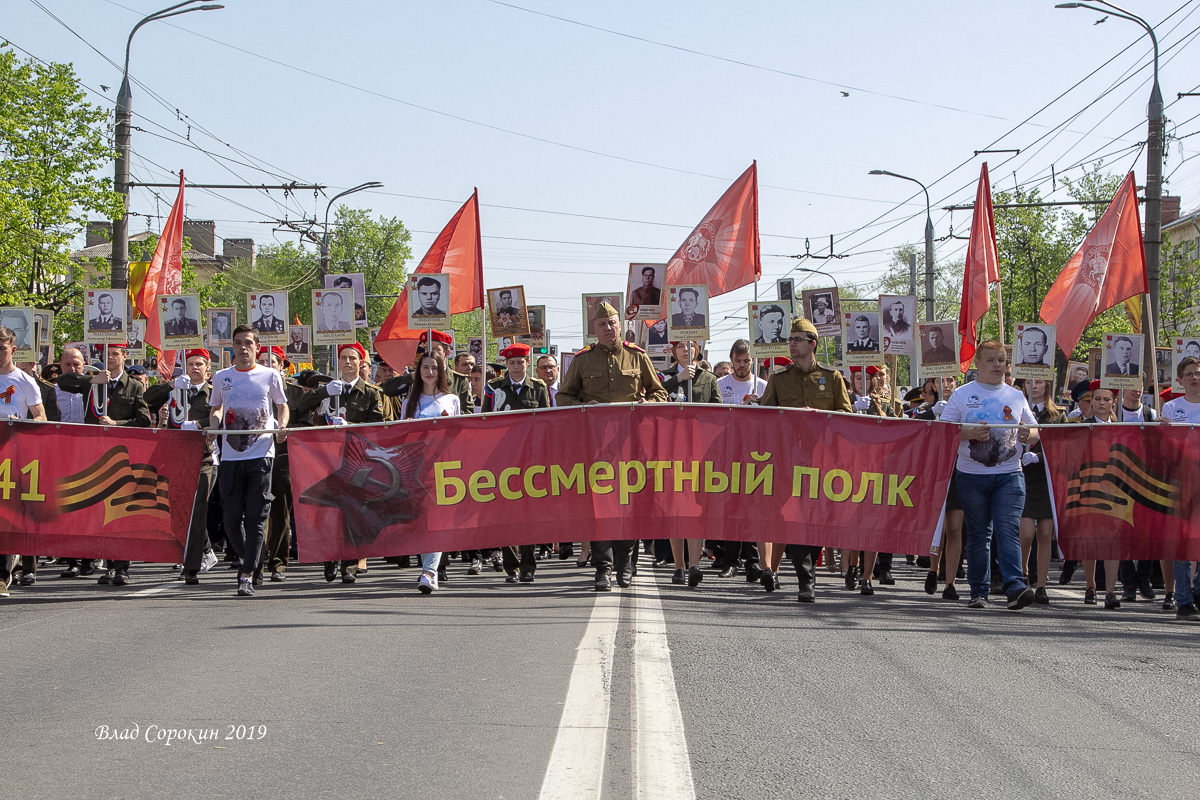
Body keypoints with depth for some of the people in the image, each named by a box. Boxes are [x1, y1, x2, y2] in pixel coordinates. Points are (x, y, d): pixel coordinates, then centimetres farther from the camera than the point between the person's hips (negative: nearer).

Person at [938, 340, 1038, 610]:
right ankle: (979, 592, 10)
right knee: (978, 534, 5)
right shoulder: (961, 395, 5)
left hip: (1009, 474, 1)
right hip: (972, 475, -1)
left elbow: (1035, 434, 15)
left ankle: (1015, 586, -19)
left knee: (1009, 530, -12)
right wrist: (969, 432, -16)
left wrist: (1029, 434, -9)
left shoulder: (1016, 397, 12)